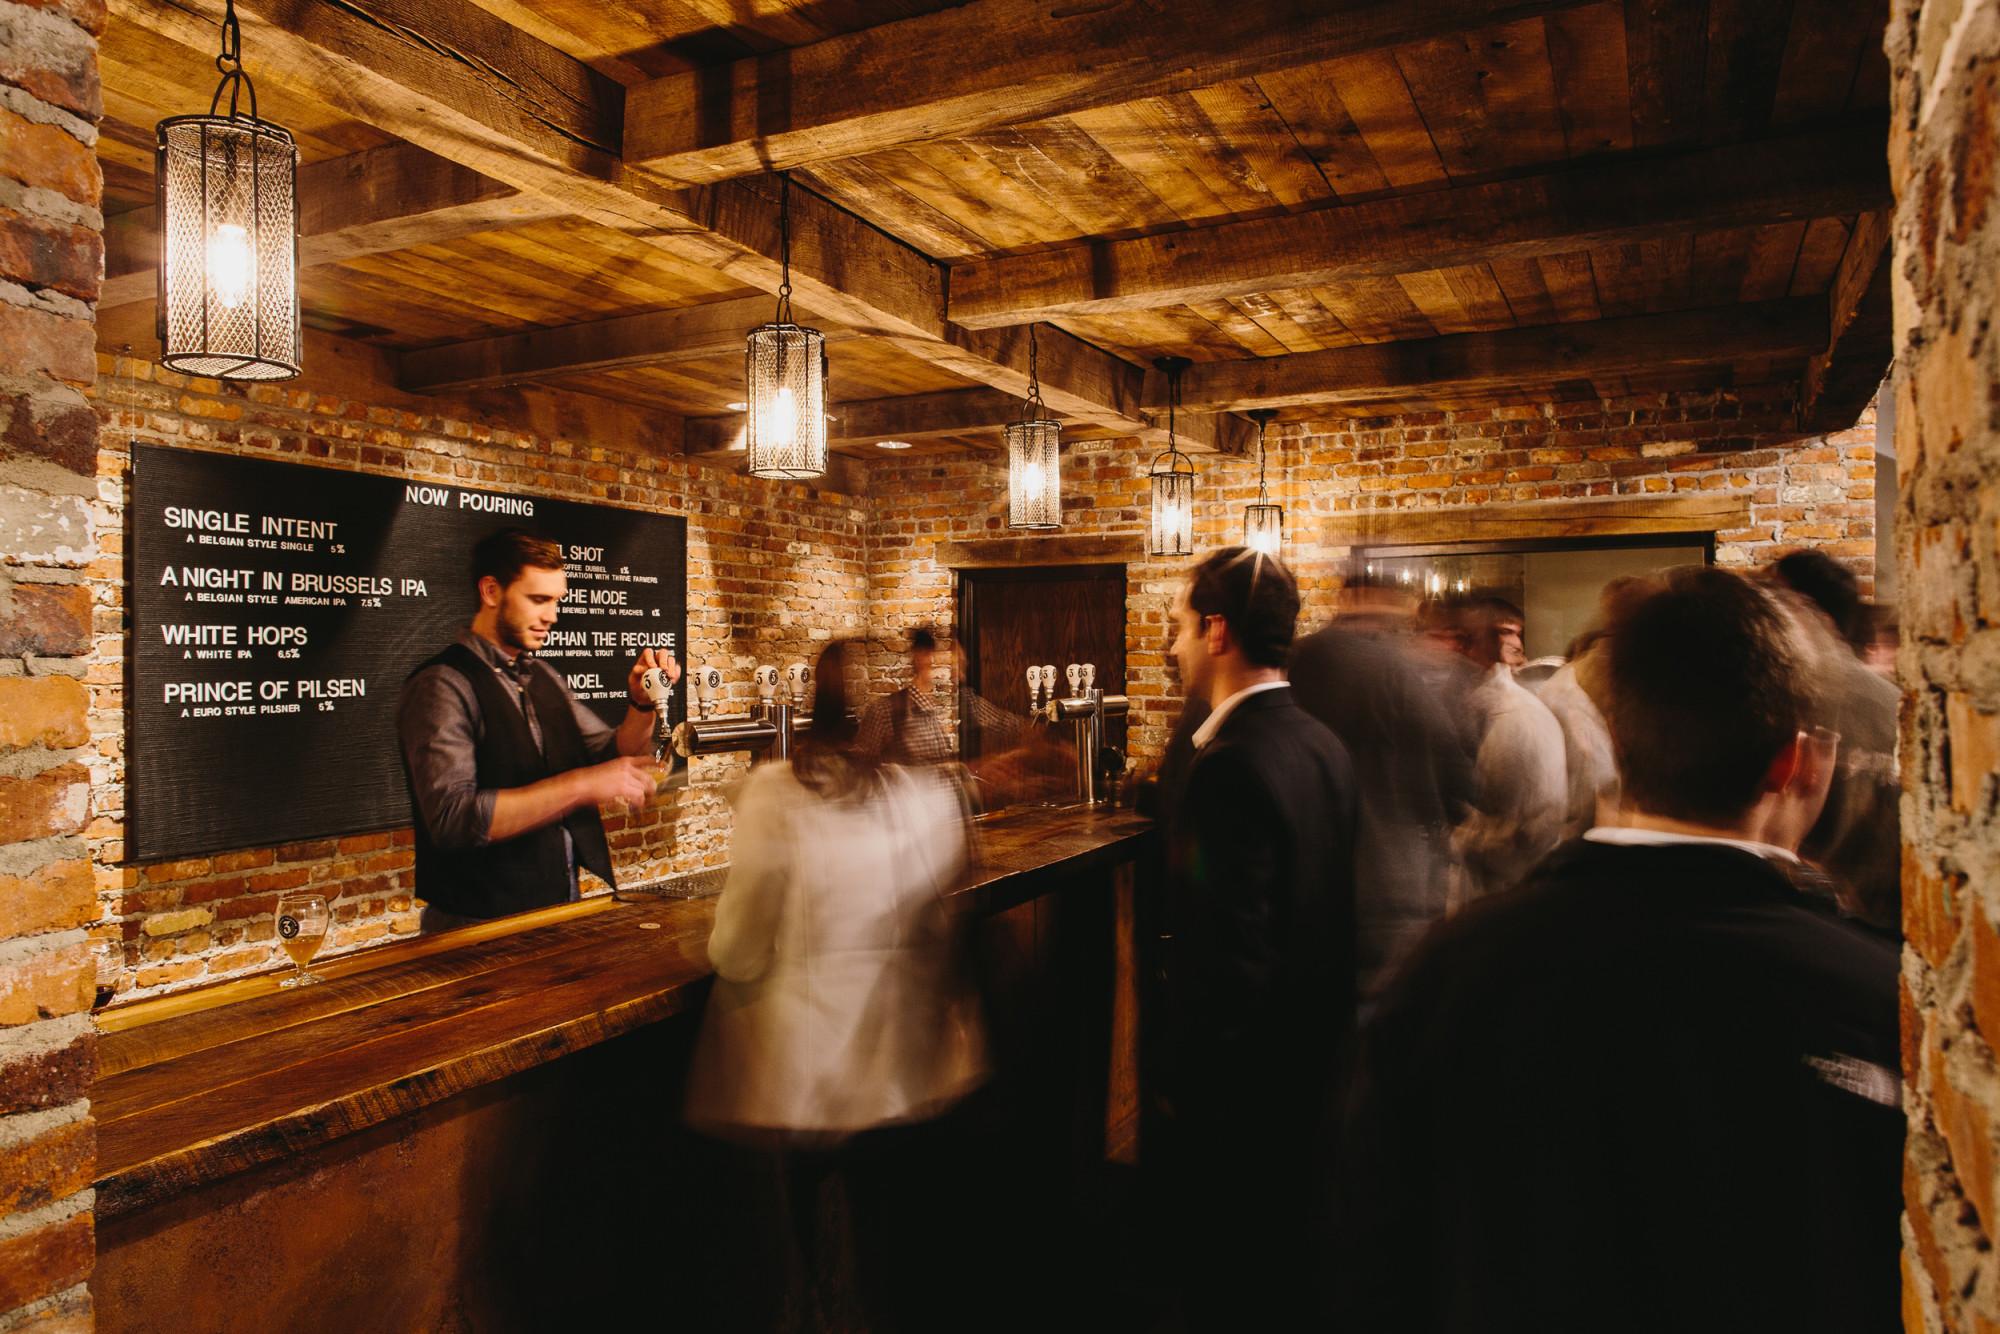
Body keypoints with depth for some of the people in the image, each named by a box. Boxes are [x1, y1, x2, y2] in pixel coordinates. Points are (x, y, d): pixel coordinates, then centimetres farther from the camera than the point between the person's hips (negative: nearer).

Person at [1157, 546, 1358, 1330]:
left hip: (1237, 1086, -8)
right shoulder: (1322, 745, 1)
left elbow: (1230, 955, -25)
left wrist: (1187, 1083, -13)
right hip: (1310, 1067, 8)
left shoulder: (1232, 765, -25)